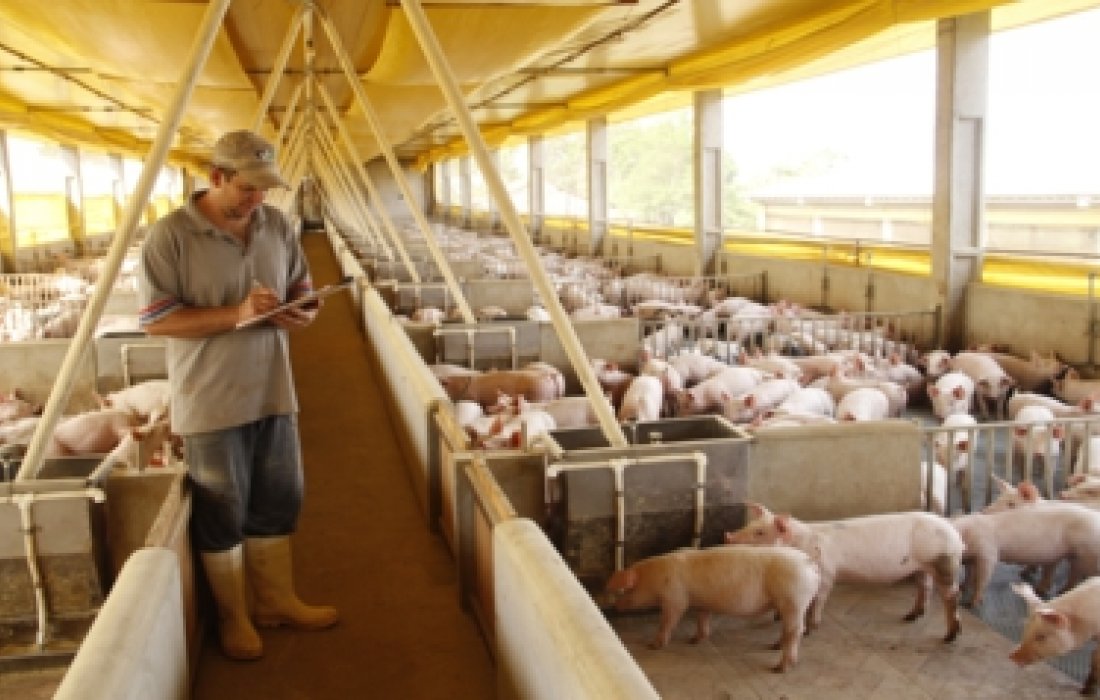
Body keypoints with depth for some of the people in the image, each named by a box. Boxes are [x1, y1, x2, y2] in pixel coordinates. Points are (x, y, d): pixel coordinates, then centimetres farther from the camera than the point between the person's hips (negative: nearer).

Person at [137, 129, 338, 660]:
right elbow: (155, 319, -15)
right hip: (211, 401, -5)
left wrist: (301, 313, -11)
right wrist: (236, 314, -24)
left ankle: (276, 600, 34)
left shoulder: (277, 225, 4)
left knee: (276, 503, 16)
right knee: (222, 513, 8)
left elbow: (301, 288, 14)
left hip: (272, 393, 5)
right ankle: (232, 616, 27)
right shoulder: (170, 235, -13)